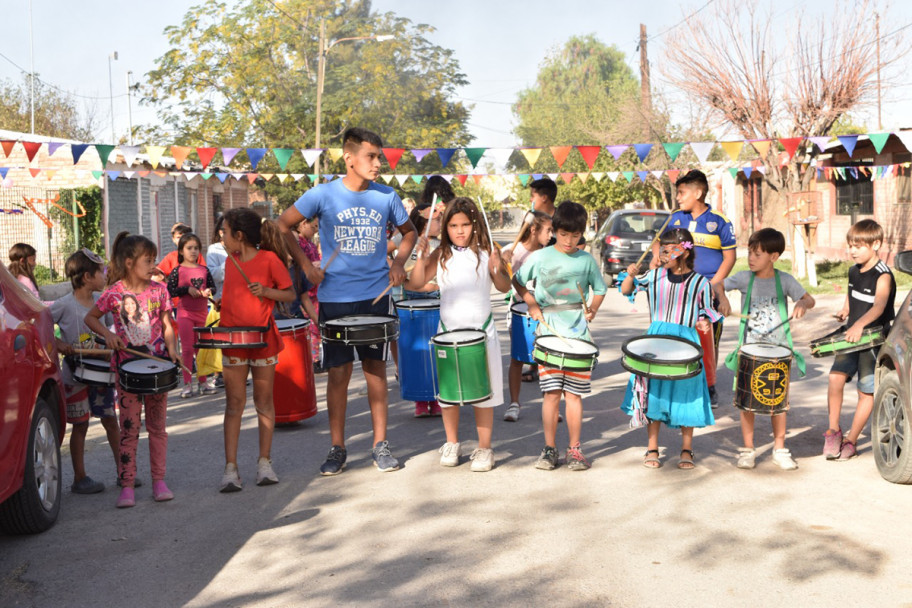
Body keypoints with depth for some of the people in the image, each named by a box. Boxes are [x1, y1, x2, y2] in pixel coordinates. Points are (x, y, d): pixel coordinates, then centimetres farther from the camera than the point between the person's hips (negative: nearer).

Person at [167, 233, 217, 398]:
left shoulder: (204, 270, 7)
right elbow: (170, 291, -8)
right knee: (187, 348, -2)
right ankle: (187, 384, 3)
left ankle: (203, 381, 19)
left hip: (202, 313, 3)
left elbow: (213, 287, 11)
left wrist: (208, 291, -11)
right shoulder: (178, 270, -3)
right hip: (185, 314, -3)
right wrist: (188, 289, -18)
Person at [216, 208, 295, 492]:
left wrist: (265, 291, -19)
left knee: (264, 402, 7)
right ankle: (230, 467, 2)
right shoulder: (231, 261, 9)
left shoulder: (269, 259, -7)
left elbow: (290, 294, -5)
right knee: (234, 403, 1)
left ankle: (264, 462, 17)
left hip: (263, 338, -3)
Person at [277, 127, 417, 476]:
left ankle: (380, 445, 16)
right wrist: (305, 265, -4)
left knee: (376, 369, 7)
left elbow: (408, 231, 18)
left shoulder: (387, 197, 1)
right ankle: (337, 449, 14)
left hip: (375, 296, 2)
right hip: (335, 299, -2)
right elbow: (282, 226, 4)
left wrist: (399, 262, 1)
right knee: (338, 373, 3)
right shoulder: (323, 195, -6)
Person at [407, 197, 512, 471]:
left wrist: (497, 270, -21)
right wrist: (422, 258, -17)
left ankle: (484, 448, 14)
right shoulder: (441, 255, 1)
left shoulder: (487, 252, -2)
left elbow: (504, 288, -2)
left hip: (481, 331, -1)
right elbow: (414, 284, -3)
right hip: (448, 332, 2)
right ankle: (452, 444, 26)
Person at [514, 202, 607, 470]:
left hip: (578, 333, 1)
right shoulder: (539, 257, 1)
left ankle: (574, 449, 12)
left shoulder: (587, 260, 5)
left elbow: (600, 289, 18)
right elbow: (518, 281, 12)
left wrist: (592, 310, 2)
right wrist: (532, 305, 1)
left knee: (574, 393, 3)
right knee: (551, 392, -3)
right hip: (549, 332, -1)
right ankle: (549, 448, 7)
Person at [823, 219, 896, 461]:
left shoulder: (883, 276, -15)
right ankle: (833, 430, -1)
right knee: (836, 378, -14)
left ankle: (851, 440, 14)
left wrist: (859, 324, -48)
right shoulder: (854, 272, 8)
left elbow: (878, 307, -33)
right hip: (850, 338, 5)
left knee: (867, 391, 2)